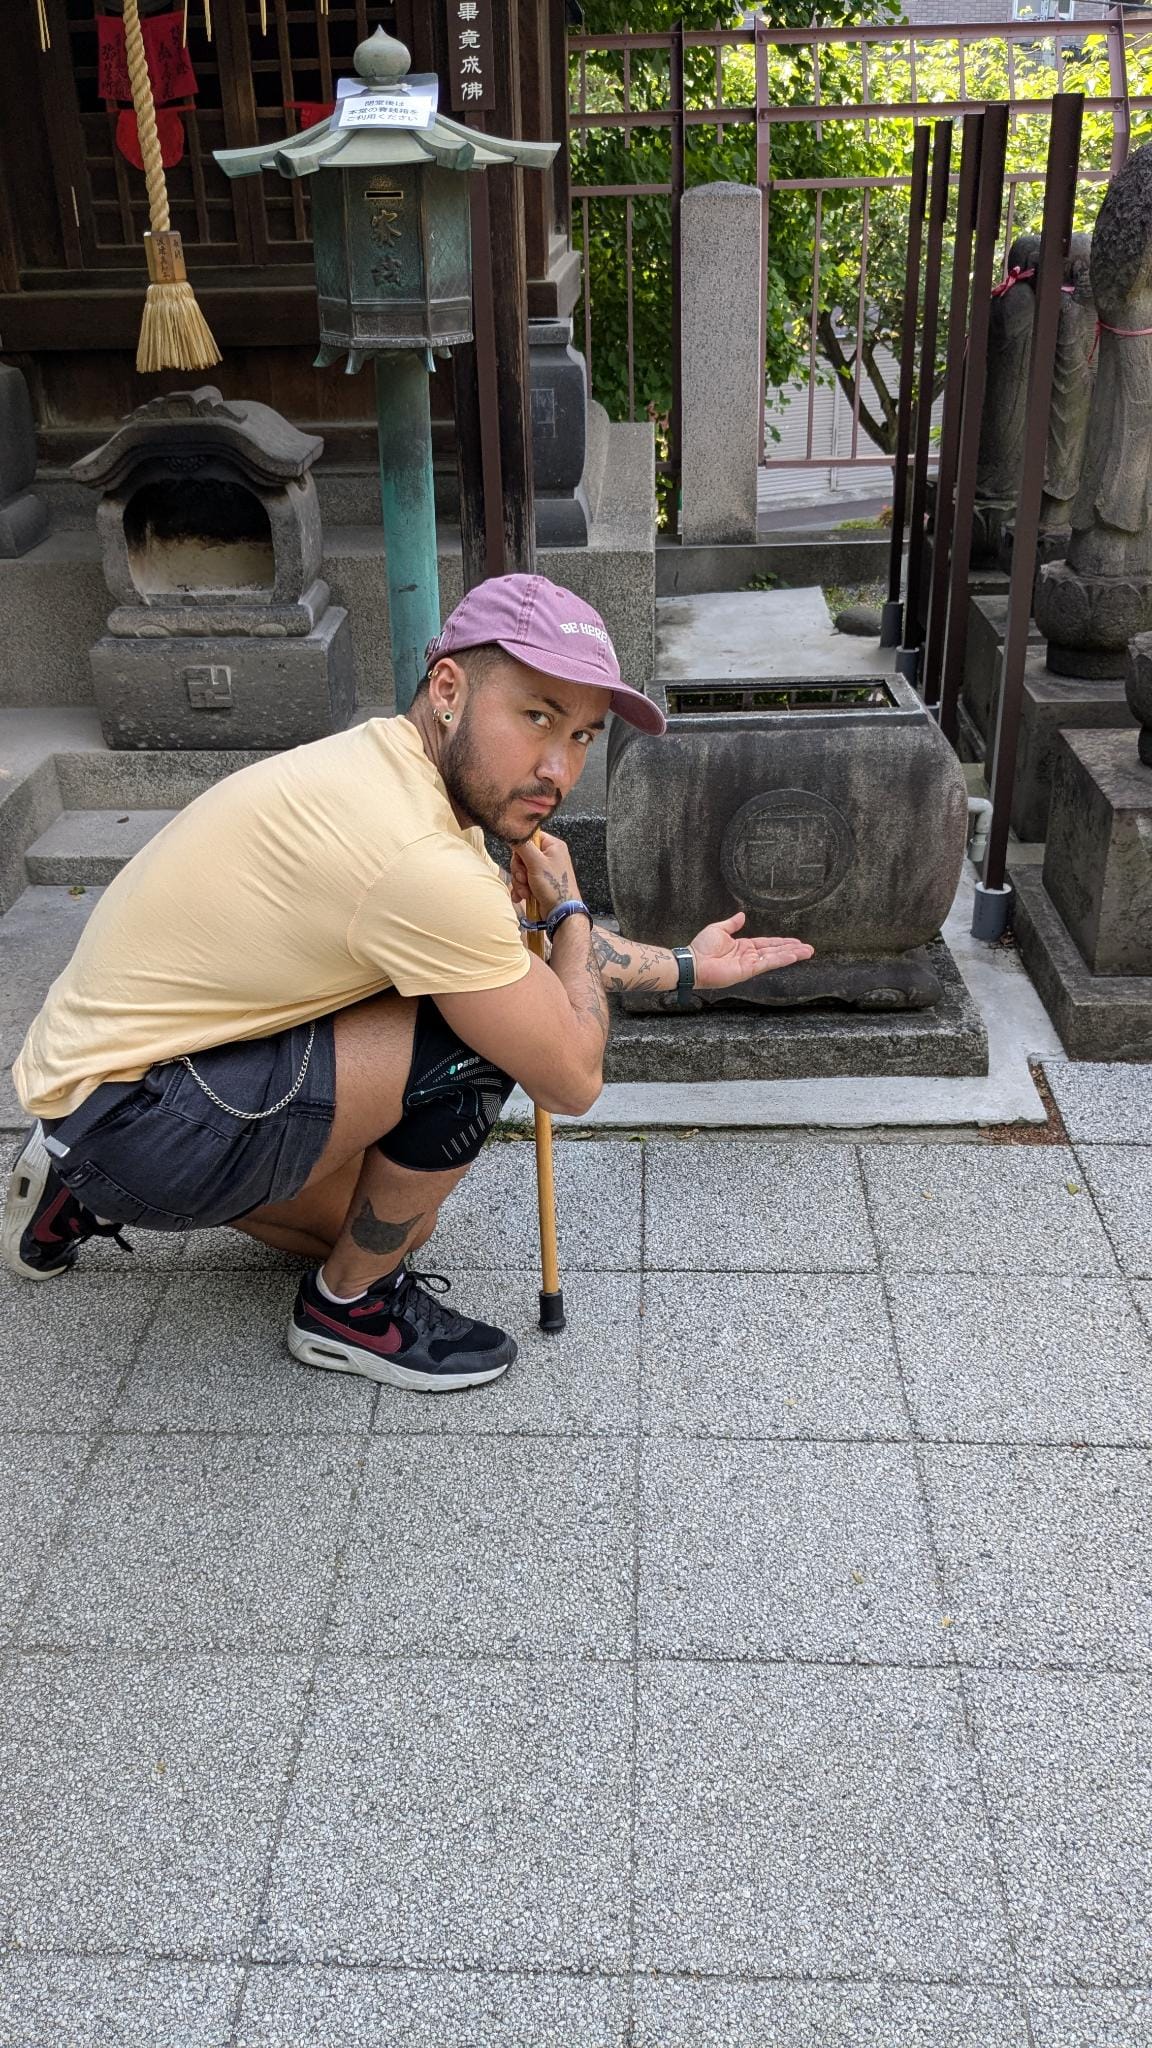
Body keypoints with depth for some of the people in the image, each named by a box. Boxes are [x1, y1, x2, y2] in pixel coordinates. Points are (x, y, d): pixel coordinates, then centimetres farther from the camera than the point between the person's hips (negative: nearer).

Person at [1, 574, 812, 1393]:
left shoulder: (387, 761, 1)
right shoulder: (417, 858, -29)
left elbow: (526, 941, 18)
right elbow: (573, 1080, -18)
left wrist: (684, 966, 23)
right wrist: (569, 906, -4)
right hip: (132, 1117, -10)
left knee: (402, 1221, 23)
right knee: (479, 1037, -21)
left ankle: (95, 1191, 26)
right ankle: (351, 1307, 1)